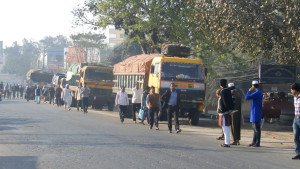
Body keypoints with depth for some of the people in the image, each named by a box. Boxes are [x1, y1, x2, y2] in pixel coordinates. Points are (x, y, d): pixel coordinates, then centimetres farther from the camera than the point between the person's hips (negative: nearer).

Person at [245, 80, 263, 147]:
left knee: (257, 128, -7)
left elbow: (247, 97, -20)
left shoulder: (257, 93, -18)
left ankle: (257, 143, -6)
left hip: (256, 113, -10)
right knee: (254, 127, 14)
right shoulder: (259, 92, 14)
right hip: (254, 112, 10)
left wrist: (249, 91, -7)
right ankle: (254, 142, 20)